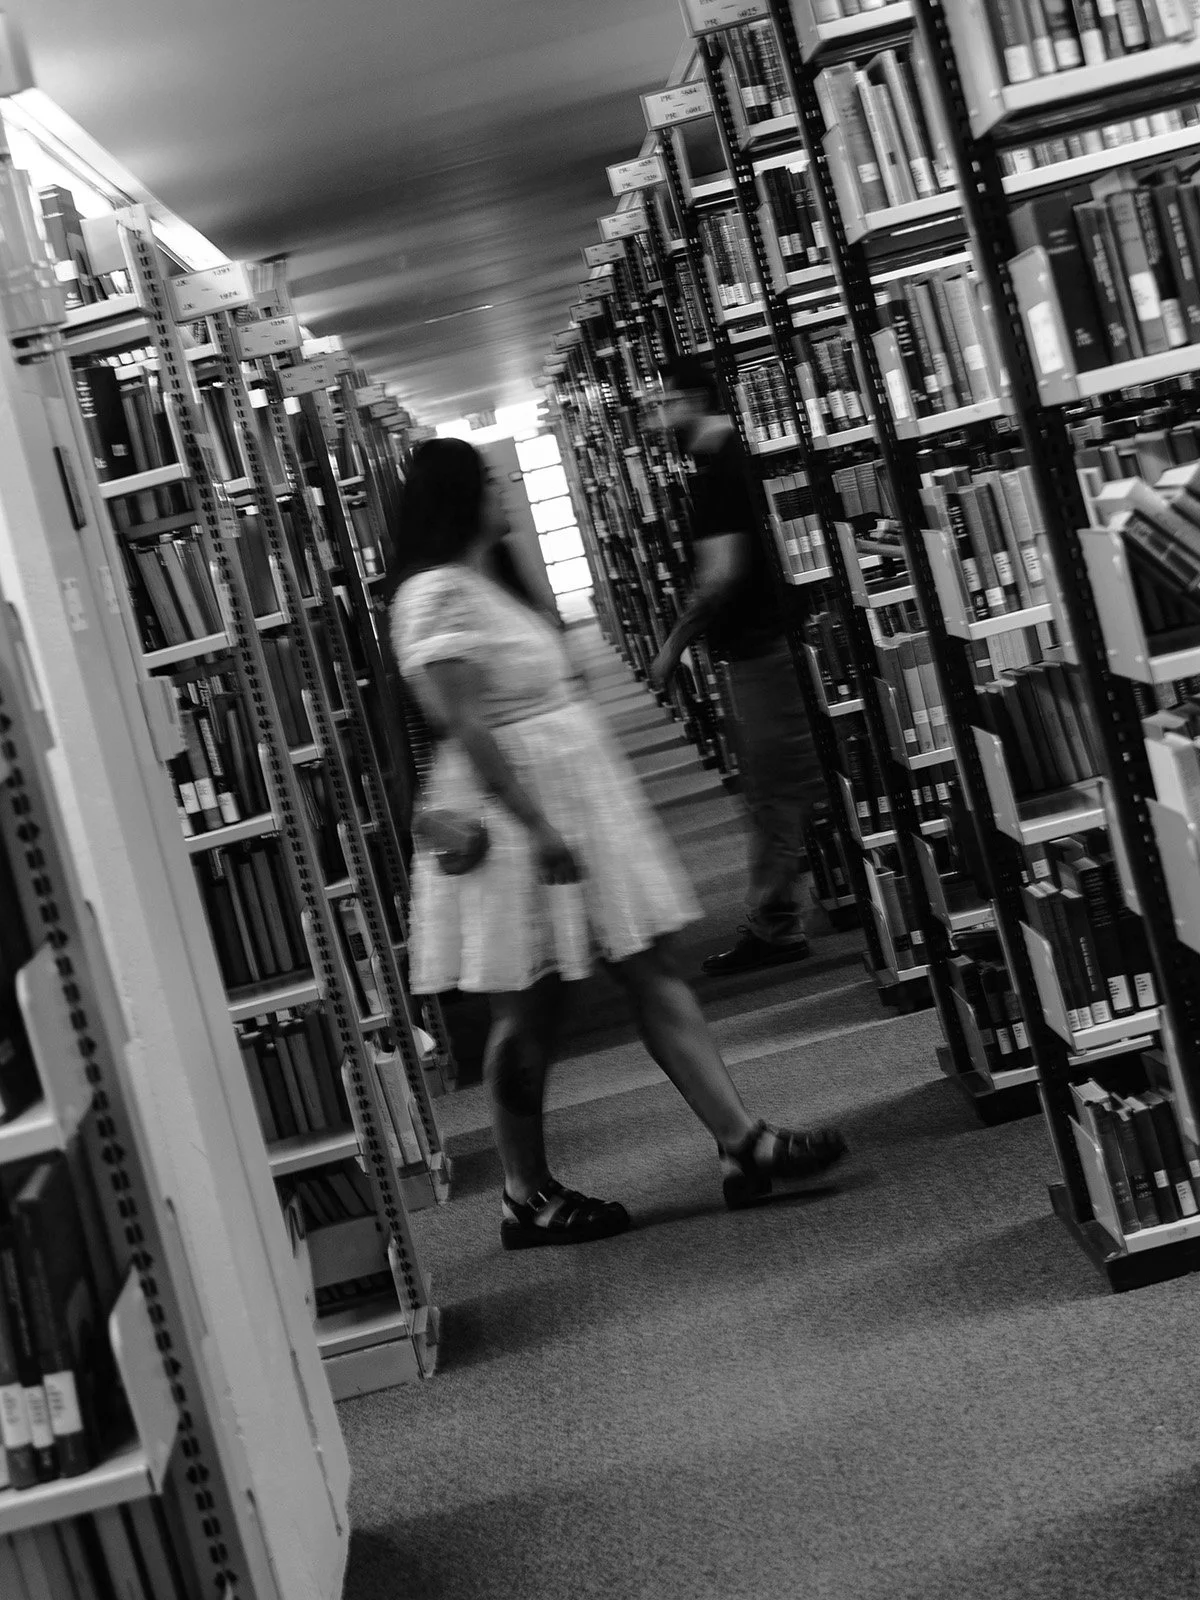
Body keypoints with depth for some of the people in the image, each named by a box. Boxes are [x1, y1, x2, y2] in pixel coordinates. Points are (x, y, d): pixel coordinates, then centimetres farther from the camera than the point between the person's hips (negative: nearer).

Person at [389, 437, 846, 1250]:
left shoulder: (483, 583, 14)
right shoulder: (435, 594, -16)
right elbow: (466, 727, -22)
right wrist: (538, 829, -24)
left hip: (579, 800, 10)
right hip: (519, 816, -10)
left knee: (655, 975, 7)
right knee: (530, 1013, 2)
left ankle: (743, 1144, 11)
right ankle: (528, 1198, 16)